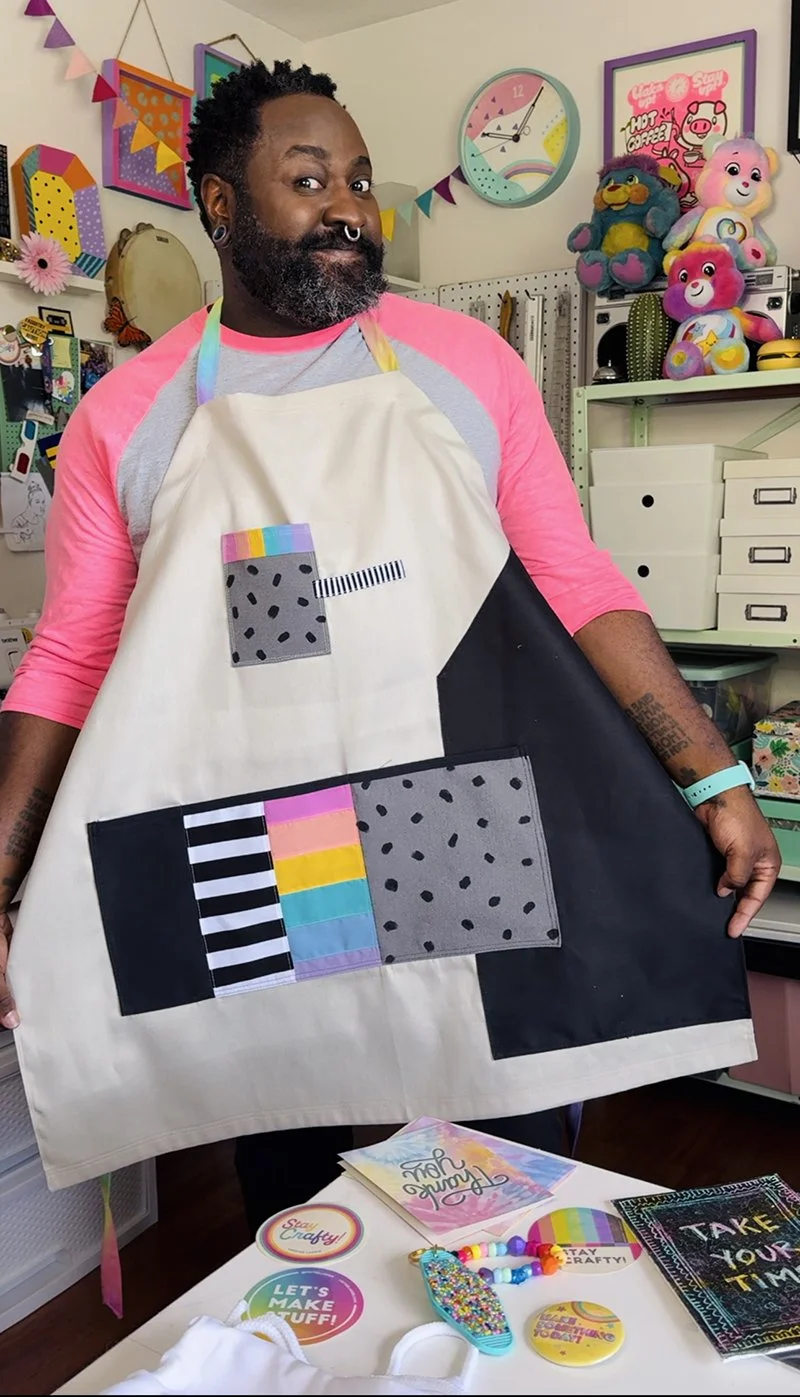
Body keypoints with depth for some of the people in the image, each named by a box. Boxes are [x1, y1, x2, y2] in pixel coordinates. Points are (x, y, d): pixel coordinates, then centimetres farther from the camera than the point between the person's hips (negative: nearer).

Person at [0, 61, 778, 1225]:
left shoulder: (468, 366, 4)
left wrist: (713, 779, -6)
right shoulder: (126, 415, 3)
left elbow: (579, 589, 1)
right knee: (290, 1204, 18)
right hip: (248, 898, 0)